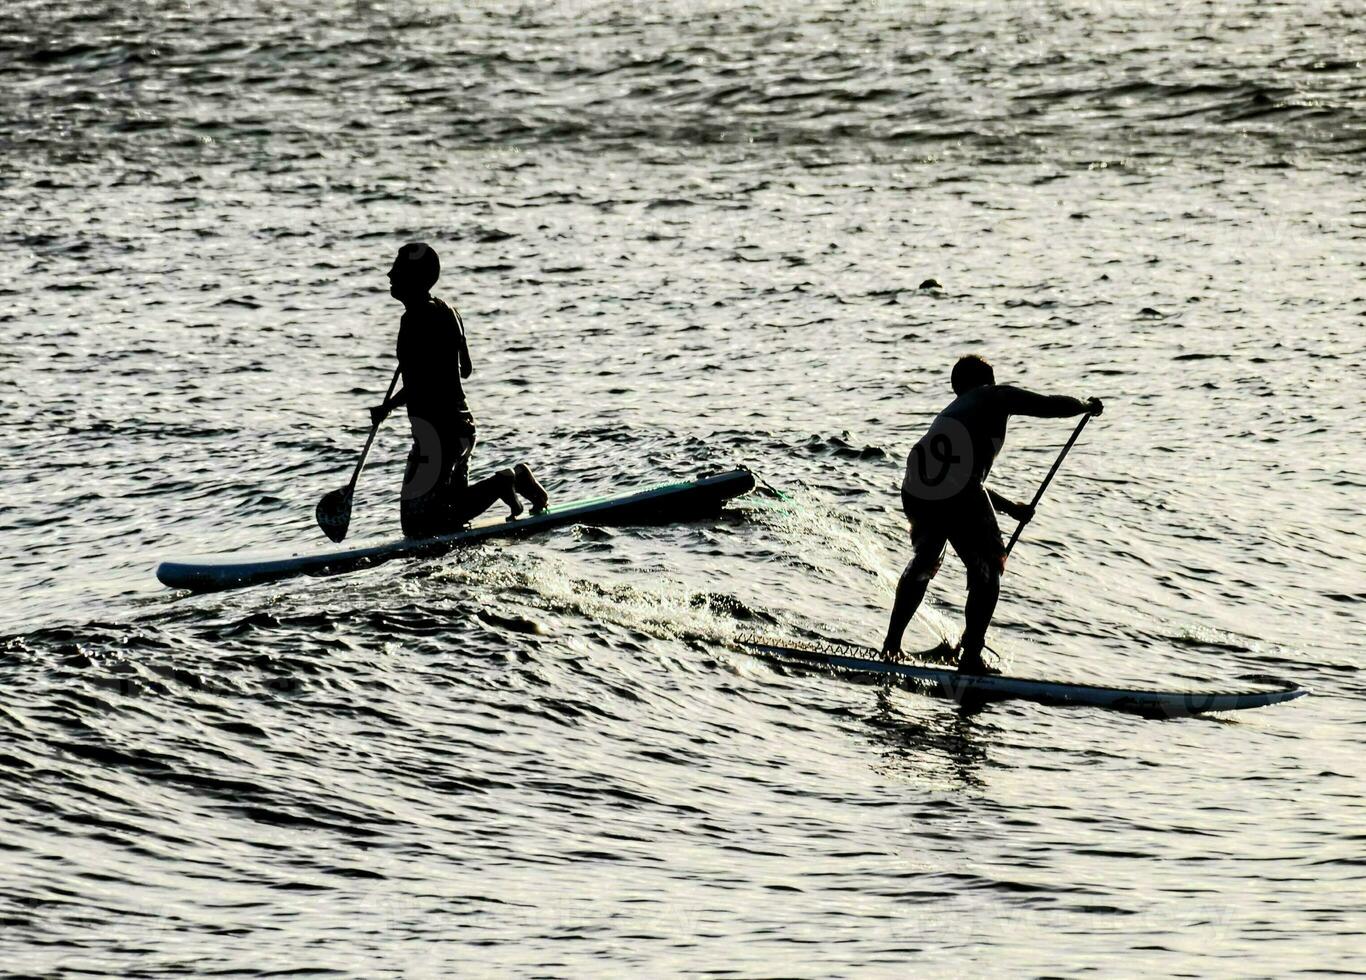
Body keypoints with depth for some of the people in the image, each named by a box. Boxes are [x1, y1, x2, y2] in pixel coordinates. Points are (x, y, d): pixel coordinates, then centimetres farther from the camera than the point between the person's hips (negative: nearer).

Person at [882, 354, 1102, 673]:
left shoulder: (949, 413, 37)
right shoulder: (996, 396, 19)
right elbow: (1050, 406, 11)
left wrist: (1010, 507, 50)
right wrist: (1087, 406, 32)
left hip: (915, 492, 6)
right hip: (959, 495, -6)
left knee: (922, 563, 31)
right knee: (986, 571, 9)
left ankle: (892, 642, 31)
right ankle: (970, 657, 2)